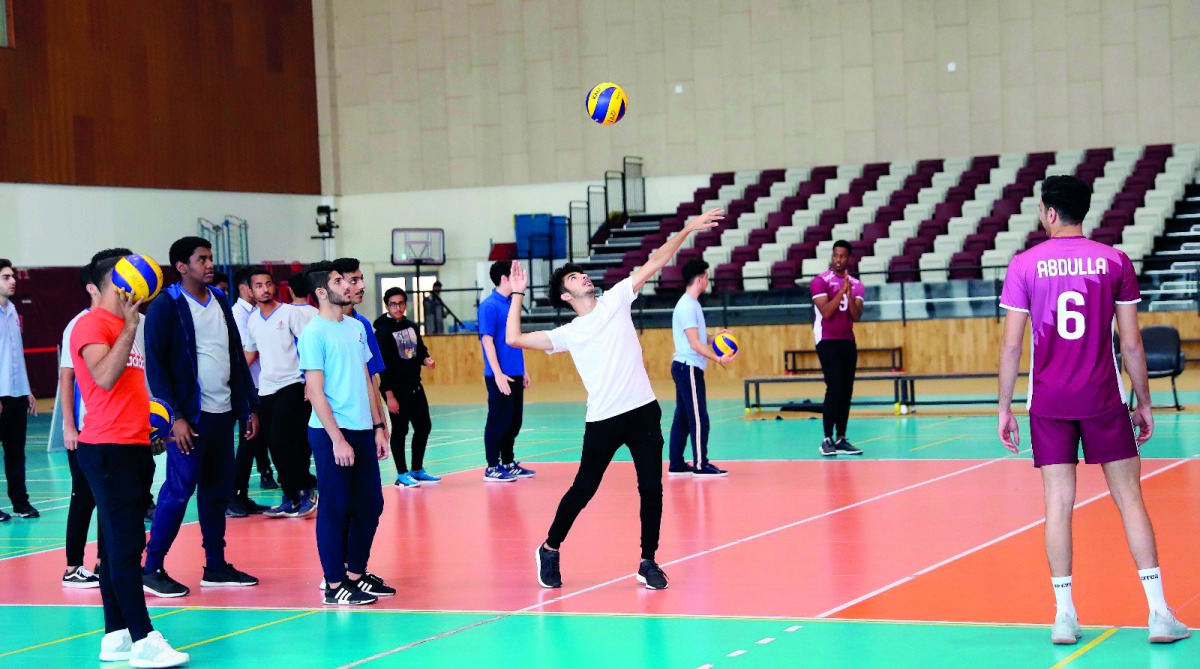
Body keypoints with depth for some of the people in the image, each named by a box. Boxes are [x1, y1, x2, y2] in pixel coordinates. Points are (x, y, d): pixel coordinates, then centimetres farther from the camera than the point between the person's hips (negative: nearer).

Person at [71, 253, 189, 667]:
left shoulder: (126, 326, 19)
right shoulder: (93, 324, -9)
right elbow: (105, 377, -24)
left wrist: (151, 431, 18)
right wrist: (130, 325, -25)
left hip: (134, 447, 9)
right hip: (108, 449, -9)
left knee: (120, 544, 10)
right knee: (126, 543, -10)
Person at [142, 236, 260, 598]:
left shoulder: (220, 301, 13)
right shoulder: (166, 307, -8)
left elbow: (237, 357, 18)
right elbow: (155, 365, -11)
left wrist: (250, 406, 13)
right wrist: (175, 416, -16)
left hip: (223, 413, 7)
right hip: (190, 415, -7)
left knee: (219, 490, 10)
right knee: (178, 490, -6)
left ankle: (216, 565, 18)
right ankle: (152, 569, 2)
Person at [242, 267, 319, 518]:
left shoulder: (290, 313, -5)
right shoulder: (252, 320, 11)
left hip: (292, 384, -6)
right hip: (265, 389, 6)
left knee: (281, 441, -15)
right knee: (275, 447, 4)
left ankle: (307, 487, 0)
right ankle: (291, 499, 12)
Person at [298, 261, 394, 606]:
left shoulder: (355, 328, 12)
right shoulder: (314, 333, -10)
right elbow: (315, 390, -13)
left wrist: (378, 426, 13)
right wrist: (337, 439, -16)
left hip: (362, 430, 7)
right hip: (331, 432, -7)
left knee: (370, 504, 11)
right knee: (335, 508, -1)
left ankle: (356, 573, 24)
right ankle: (335, 585, 6)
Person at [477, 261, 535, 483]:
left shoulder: (511, 304, 12)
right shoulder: (489, 306, -12)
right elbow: (487, 341, -16)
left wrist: (523, 370, 18)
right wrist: (498, 374, -20)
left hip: (515, 375, 8)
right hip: (500, 376, -8)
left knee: (514, 422, 13)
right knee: (498, 422, -3)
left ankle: (509, 463, 22)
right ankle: (492, 468, 4)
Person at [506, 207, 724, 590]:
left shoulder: (615, 301, 10)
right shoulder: (568, 333, 8)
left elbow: (654, 264, 6)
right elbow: (514, 338, 6)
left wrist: (687, 230, 0)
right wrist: (518, 294, 10)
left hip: (643, 412, 1)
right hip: (603, 420, -1)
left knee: (651, 489, -1)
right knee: (583, 490, 3)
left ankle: (648, 563, 10)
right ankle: (550, 550, 23)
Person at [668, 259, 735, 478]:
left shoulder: (690, 304, 15)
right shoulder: (688, 306, -16)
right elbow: (694, 343, -20)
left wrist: (713, 338, 11)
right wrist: (718, 359, -25)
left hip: (683, 367, 10)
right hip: (689, 368, -10)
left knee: (682, 418, 11)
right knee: (699, 418, -8)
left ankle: (676, 465, 14)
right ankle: (700, 465, -5)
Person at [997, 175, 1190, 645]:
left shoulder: (1024, 265, -1)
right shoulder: (1115, 261, 0)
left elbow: (1012, 345, -2)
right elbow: (1131, 344, 0)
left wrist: (1004, 408, 5)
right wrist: (1144, 403, 9)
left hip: (1048, 403, 0)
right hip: (1103, 399, 0)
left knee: (1058, 504, 4)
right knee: (1130, 498, 4)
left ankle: (1064, 616, 4)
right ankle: (1159, 613, 2)